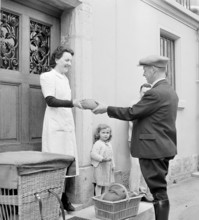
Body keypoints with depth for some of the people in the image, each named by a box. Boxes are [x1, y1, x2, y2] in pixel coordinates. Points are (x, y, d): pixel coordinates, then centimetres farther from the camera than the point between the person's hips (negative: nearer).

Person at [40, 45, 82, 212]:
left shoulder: (65, 78, 18)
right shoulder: (47, 76, -5)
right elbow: (50, 101, -16)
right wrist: (72, 103, -27)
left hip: (68, 124, 7)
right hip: (55, 126, -7)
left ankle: (64, 198, 20)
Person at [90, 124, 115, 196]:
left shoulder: (109, 144, 12)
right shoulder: (97, 144, -12)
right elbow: (93, 154, -20)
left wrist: (113, 165, 12)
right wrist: (102, 159, -27)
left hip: (108, 167, 8)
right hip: (100, 167, -7)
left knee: (105, 184, 14)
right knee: (99, 184, -2)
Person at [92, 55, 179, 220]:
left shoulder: (155, 93, -19)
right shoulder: (170, 91, 12)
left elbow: (131, 113, -16)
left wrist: (106, 109, -5)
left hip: (153, 149, -10)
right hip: (163, 148, 10)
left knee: (158, 191, -1)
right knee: (160, 190, 17)